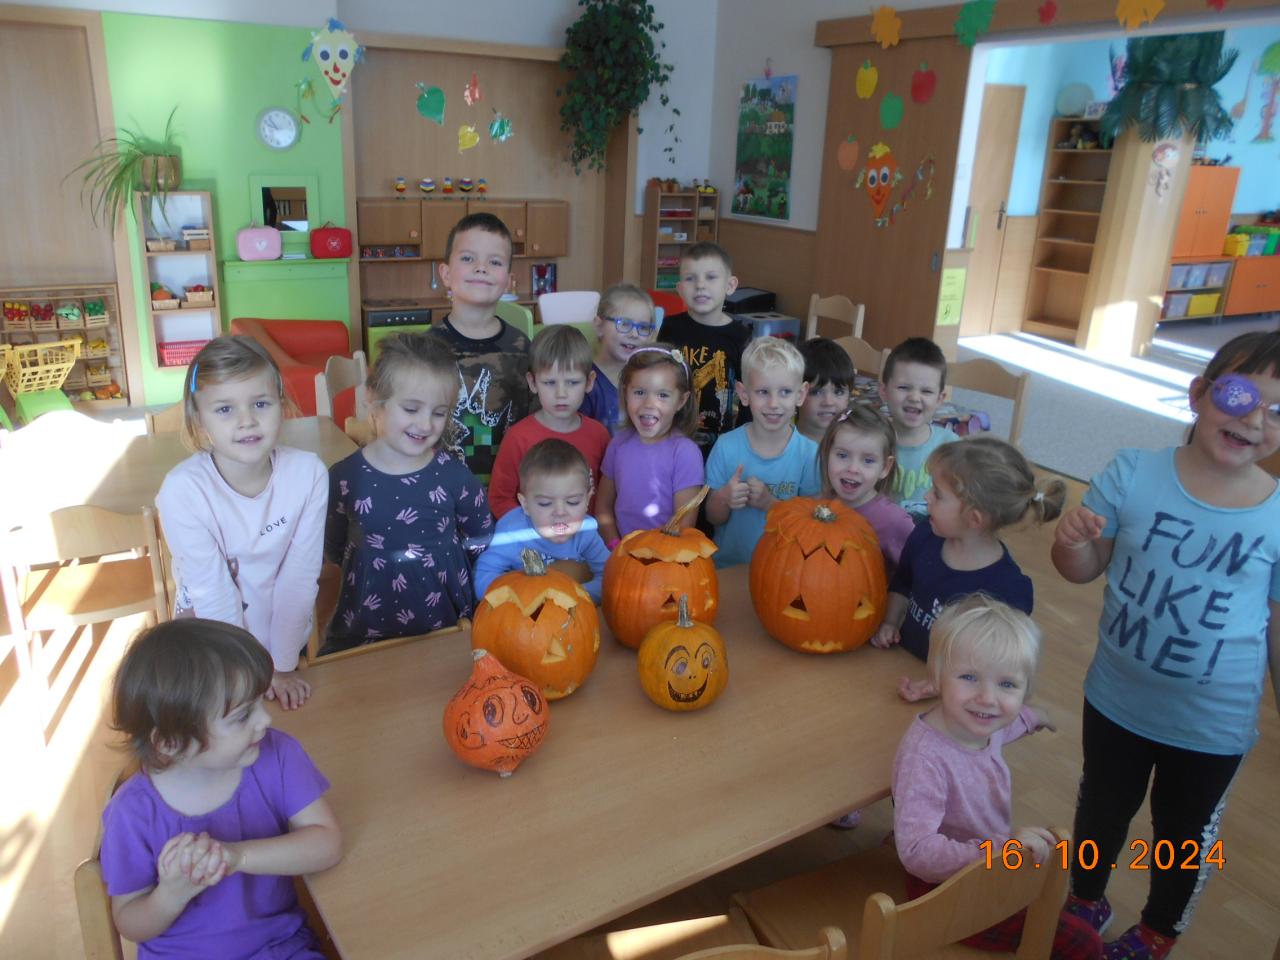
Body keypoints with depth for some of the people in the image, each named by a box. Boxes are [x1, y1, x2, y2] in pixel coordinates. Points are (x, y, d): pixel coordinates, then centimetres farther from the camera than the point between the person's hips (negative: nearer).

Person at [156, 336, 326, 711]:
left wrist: (283, 664, -13)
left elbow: (300, 575, -17)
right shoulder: (183, 490, -28)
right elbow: (213, 592, -21)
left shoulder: (308, 473, -23)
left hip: (288, 632, 3)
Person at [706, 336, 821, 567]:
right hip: (728, 566, 0)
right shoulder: (726, 447, -4)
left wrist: (770, 502, -16)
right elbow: (713, 518, 3)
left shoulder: (810, 454, -6)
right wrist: (724, 499, -17)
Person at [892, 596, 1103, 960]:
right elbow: (916, 851, -44)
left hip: (989, 869, 8)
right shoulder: (924, 758, -38)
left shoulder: (978, 723, -13)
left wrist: (1033, 719, 30)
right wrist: (997, 850, -52)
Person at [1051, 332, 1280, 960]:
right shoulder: (1133, 473, -16)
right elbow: (1084, 570, -6)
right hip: (1115, 699, 1)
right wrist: (1073, 540, -28)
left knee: (1185, 835, 23)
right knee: (1102, 808, 25)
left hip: (1214, 725, 0)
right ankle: (1085, 901, 54)